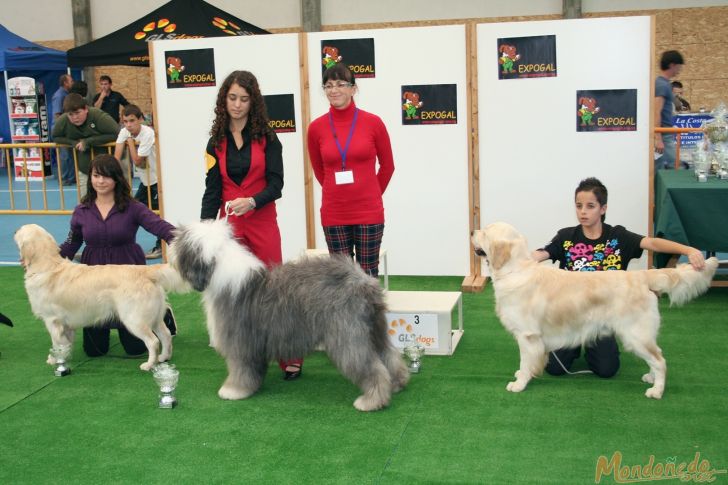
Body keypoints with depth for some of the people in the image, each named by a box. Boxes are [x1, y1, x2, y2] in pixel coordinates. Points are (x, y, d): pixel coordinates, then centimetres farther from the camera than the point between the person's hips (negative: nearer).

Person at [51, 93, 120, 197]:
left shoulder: (98, 116, -25)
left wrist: (88, 141, -28)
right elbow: (55, 137, 3)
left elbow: (116, 134, -28)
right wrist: (74, 143, -18)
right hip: (84, 168, 4)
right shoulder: (62, 121, -14)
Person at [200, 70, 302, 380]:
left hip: (263, 222, -2)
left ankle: (290, 358, 9)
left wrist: (252, 202, -26)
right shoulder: (216, 142, 8)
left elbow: (276, 183, -7)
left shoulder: (266, 138, 1)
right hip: (229, 223, 2)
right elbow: (212, 190, 5)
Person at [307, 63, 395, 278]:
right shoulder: (316, 127, 0)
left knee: (368, 274, 5)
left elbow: (387, 166, 8)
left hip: (368, 213, -1)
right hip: (333, 214, 2)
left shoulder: (373, 122, -4)